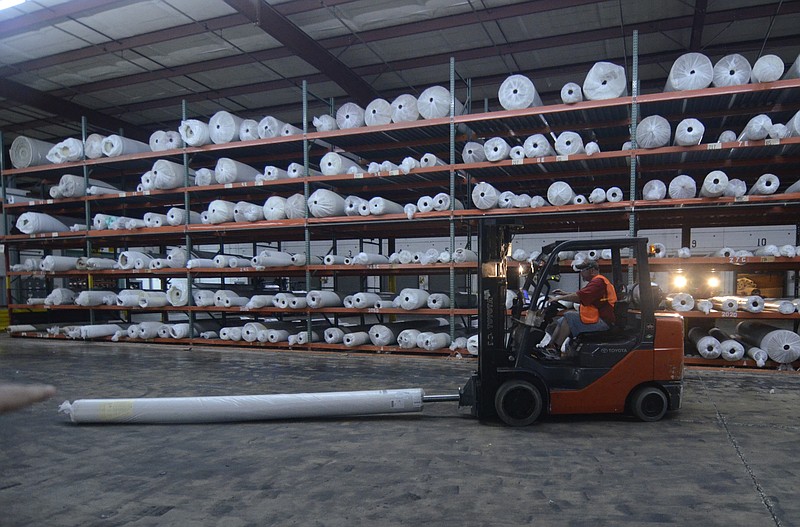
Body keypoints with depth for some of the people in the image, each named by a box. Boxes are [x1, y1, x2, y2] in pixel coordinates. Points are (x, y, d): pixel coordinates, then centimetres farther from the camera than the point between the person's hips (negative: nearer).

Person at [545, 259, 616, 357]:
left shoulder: (598, 281, -15)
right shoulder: (596, 281, 21)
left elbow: (580, 297, -24)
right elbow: (582, 298, 22)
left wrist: (560, 298, -15)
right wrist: (564, 294, 13)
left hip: (603, 322, -11)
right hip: (598, 319, 11)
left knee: (569, 316, -17)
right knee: (562, 321, 5)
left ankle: (555, 349, -14)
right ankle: (549, 346, -3)